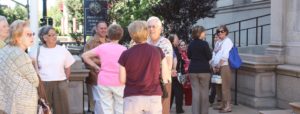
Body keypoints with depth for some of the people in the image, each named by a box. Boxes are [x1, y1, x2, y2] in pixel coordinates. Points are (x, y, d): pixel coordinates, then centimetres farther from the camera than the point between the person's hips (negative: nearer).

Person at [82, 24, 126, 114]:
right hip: (119, 83, -2)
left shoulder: (102, 47, 1)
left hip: (104, 82, 2)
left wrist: (96, 67, 5)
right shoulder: (123, 49, -6)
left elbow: (85, 55, 3)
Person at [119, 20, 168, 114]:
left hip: (132, 98, 0)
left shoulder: (126, 54, -4)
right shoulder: (158, 51, -1)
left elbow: (122, 80, 1)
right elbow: (165, 77, 1)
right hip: (153, 97, 1)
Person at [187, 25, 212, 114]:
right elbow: (209, 57, -7)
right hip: (204, 70, -3)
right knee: (204, 91, 6)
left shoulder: (191, 44, 3)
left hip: (193, 70, 4)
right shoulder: (204, 43, -11)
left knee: (195, 91, 5)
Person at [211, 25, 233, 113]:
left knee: (225, 87, -9)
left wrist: (218, 66, -13)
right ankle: (223, 105, 18)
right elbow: (215, 55, 15)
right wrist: (214, 66, 3)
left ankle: (228, 106, -7)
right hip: (218, 67, 8)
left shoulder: (227, 41, -7)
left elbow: (224, 56, -15)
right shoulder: (219, 42, 18)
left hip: (224, 66, -8)